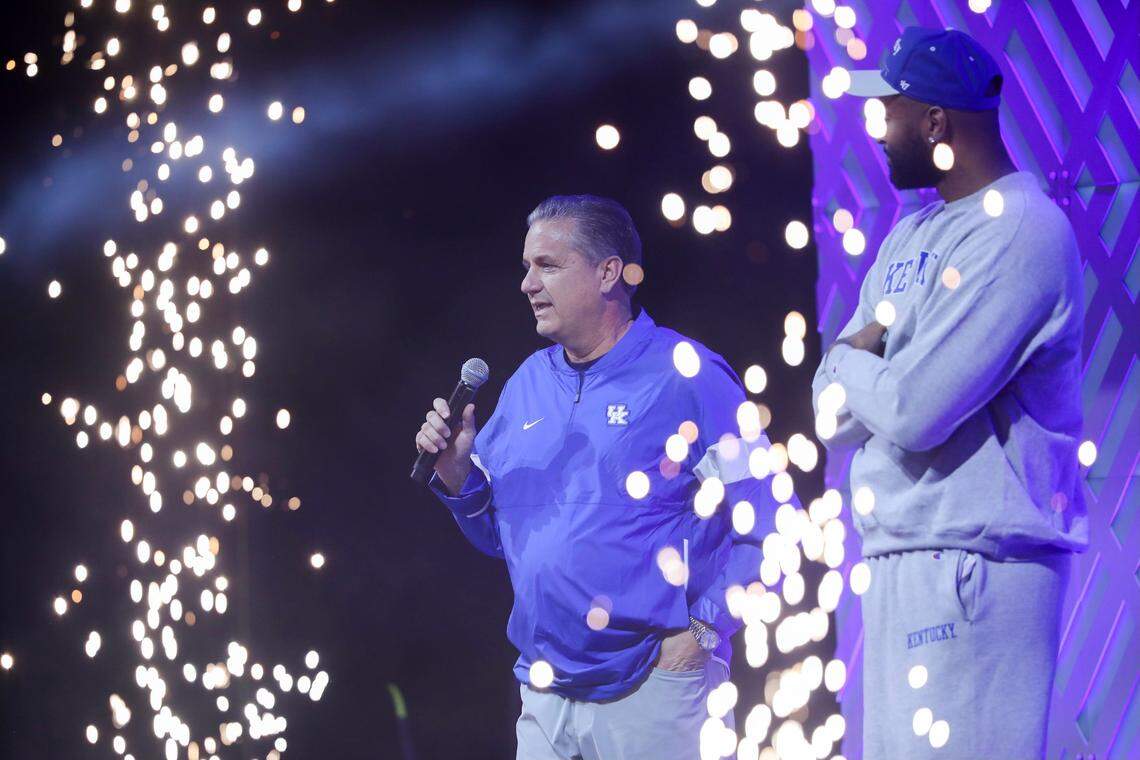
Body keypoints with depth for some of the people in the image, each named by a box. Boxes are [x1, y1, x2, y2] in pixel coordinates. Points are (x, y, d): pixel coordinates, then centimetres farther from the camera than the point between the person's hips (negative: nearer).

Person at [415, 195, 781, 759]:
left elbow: (766, 527, -9)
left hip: (653, 691, -5)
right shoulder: (527, 384, 12)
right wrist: (458, 474, 0)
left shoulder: (684, 378, -6)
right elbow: (499, 534, 18)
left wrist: (705, 629, -13)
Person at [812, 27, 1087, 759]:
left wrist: (852, 358, -1)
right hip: (900, 558, 9)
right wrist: (874, 363, -9)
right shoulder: (912, 238, 15)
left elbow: (912, 411, -21)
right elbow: (836, 414, 12)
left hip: (976, 562, -8)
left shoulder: (1019, 231, -13)